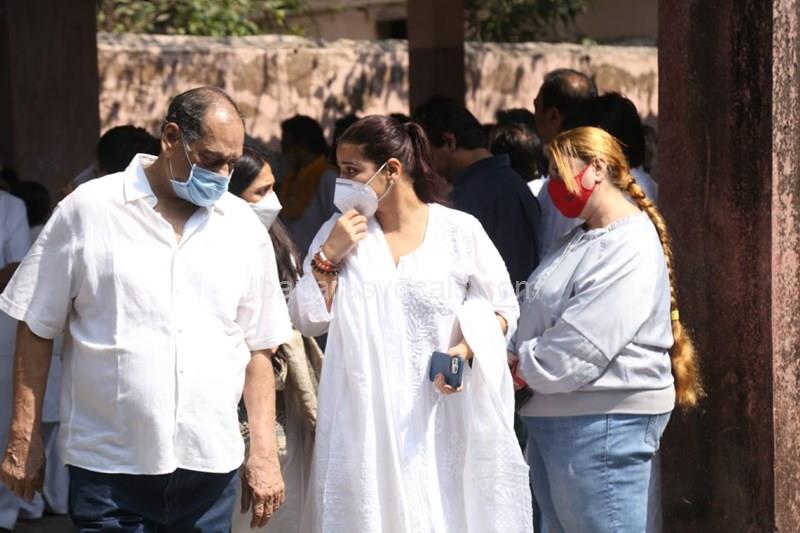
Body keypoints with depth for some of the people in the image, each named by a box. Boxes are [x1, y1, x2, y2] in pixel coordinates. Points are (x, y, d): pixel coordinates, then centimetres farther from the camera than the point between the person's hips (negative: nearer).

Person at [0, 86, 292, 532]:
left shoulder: (245, 227, 7)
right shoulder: (87, 210, -1)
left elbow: (259, 348, 11)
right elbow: (36, 329, 3)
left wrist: (265, 452, 6)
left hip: (211, 466, 3)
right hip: (108, 466, -3)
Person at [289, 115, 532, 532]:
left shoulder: (460, 231, 0)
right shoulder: (338, 232, 8)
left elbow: (501, 308, 6)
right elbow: (307, 320, 6)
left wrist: (467, 348, -12)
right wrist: (328, 258, -7)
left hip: (440, 416, -2)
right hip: (365, 417, 2)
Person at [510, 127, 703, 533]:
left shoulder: (632, 250, -15)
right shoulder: (577, 242, 17)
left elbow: (584, 342, -22)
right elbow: (537, 320, 20)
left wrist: (524, 366, -8)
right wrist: (515, 357, 0)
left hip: (603, 424, -10)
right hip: (553, 417, 10)